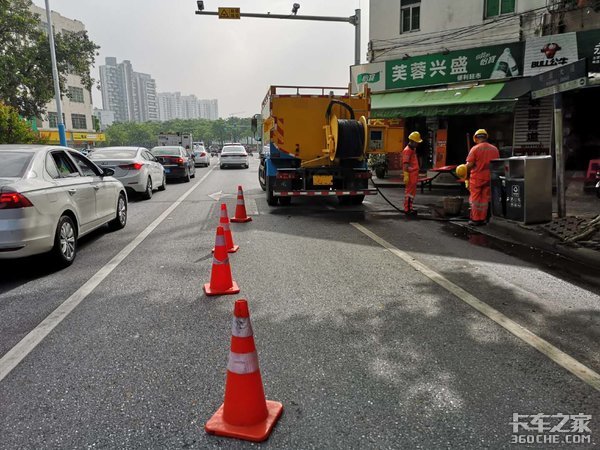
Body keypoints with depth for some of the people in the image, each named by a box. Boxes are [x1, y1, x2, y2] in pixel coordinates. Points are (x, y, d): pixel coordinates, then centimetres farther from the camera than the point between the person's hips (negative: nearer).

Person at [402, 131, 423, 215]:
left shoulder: (413, 149, 18)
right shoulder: (407, 150, -13)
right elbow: (405, 164, -19)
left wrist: (417, 175, 24)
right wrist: (406, 175, -25)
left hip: (414, 175, 10)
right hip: (410, 175, -10)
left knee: (412, 192, 13)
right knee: (409, 192, -7)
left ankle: (409, 208, 21)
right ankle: (407, 209, -3)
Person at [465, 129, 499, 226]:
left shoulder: (475, 148, -11)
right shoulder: (494, 149, 4)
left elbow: (469, 165, -15)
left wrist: (466, 172, 1)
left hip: (476, 178, -4)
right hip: (489, 178, 4)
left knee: (475, 199, 4)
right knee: (485, 199, 10)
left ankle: (475, 219, 8)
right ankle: (483, 219, 15)